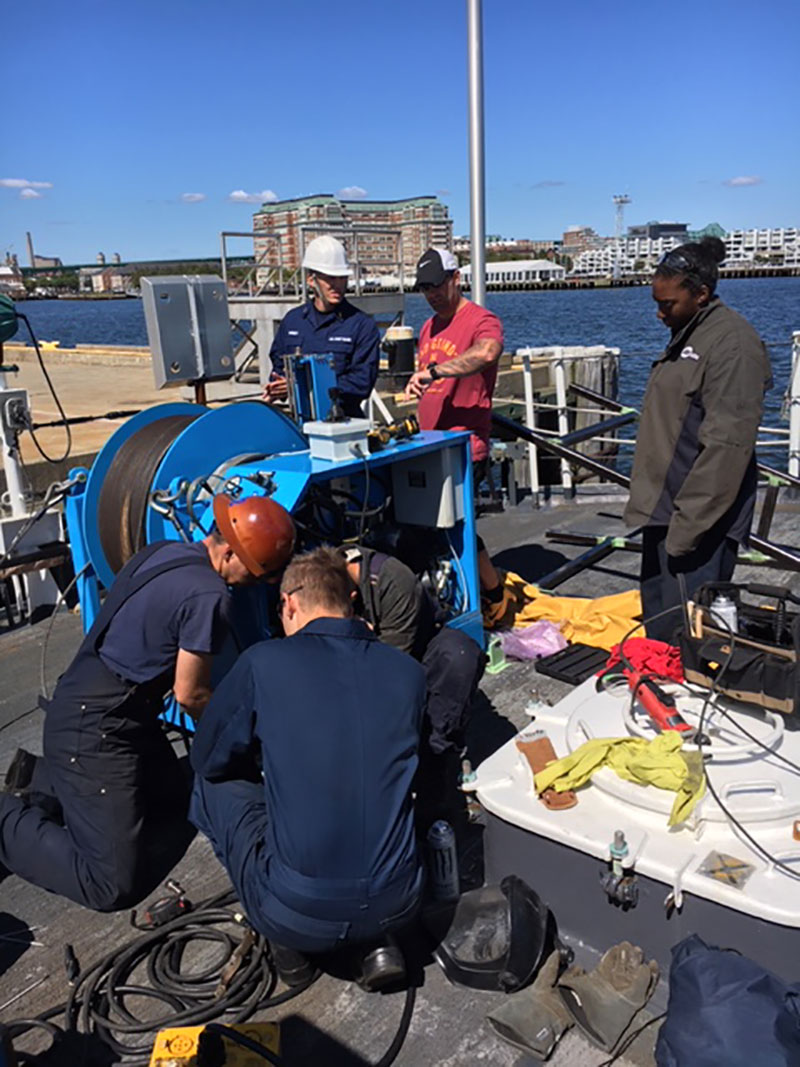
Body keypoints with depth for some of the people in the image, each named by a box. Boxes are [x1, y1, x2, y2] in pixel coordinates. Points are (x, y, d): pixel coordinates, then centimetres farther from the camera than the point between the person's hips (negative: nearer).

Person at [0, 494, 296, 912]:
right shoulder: (210, 595, -22)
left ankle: (41, 778, 22)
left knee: (173, 803, 21)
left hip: (82, 700, 10)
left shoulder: (162, 550, 5)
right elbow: (189, 694, -13)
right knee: (112, 885, -8)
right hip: (96, 731, -10)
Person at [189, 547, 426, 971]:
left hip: (297, 915, -3)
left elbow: (206, 758, 7)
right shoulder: (409, 672, 1)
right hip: (396, 906, 4)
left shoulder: (263, 662, -8)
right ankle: (376, 942, 18)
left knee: (212, 784, 18)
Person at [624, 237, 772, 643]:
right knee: (657, 620, 19)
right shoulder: (686, 335, 14)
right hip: (667, 507, 10)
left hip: (697, 518, -10)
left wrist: (687, 524, -22)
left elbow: (727, 446, -22)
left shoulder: (732, 342, -17)